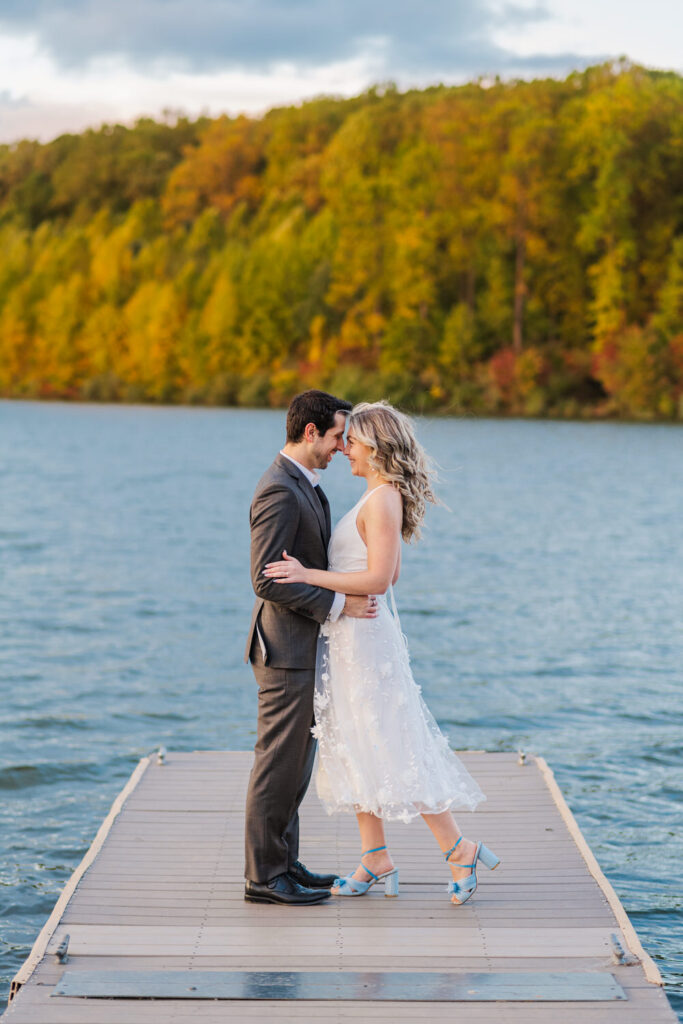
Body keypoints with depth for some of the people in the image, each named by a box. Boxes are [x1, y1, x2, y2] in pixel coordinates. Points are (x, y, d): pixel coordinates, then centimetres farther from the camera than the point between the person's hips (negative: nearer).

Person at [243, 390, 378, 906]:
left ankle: (284, 862, 24)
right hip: (287, 649, -10)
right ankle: (264, 875, 4)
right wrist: (338, 605, -20)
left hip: (304, 649, 10)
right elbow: (267, 579, -23)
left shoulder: (304, 485, 14)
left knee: (296, 762, 15)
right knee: (279, 763, -3)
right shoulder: (280, 491, -19)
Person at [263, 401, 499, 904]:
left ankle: (458, 848, 2)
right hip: (352, 635, 10)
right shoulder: (382, 498, 13)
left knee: (391, 749, -5)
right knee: (355, 749, 12)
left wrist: (309, 575, -24)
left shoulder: (382, 500, -17)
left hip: (365, 636, -10)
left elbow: (378, 579, -23)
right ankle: (376, 861, 17)